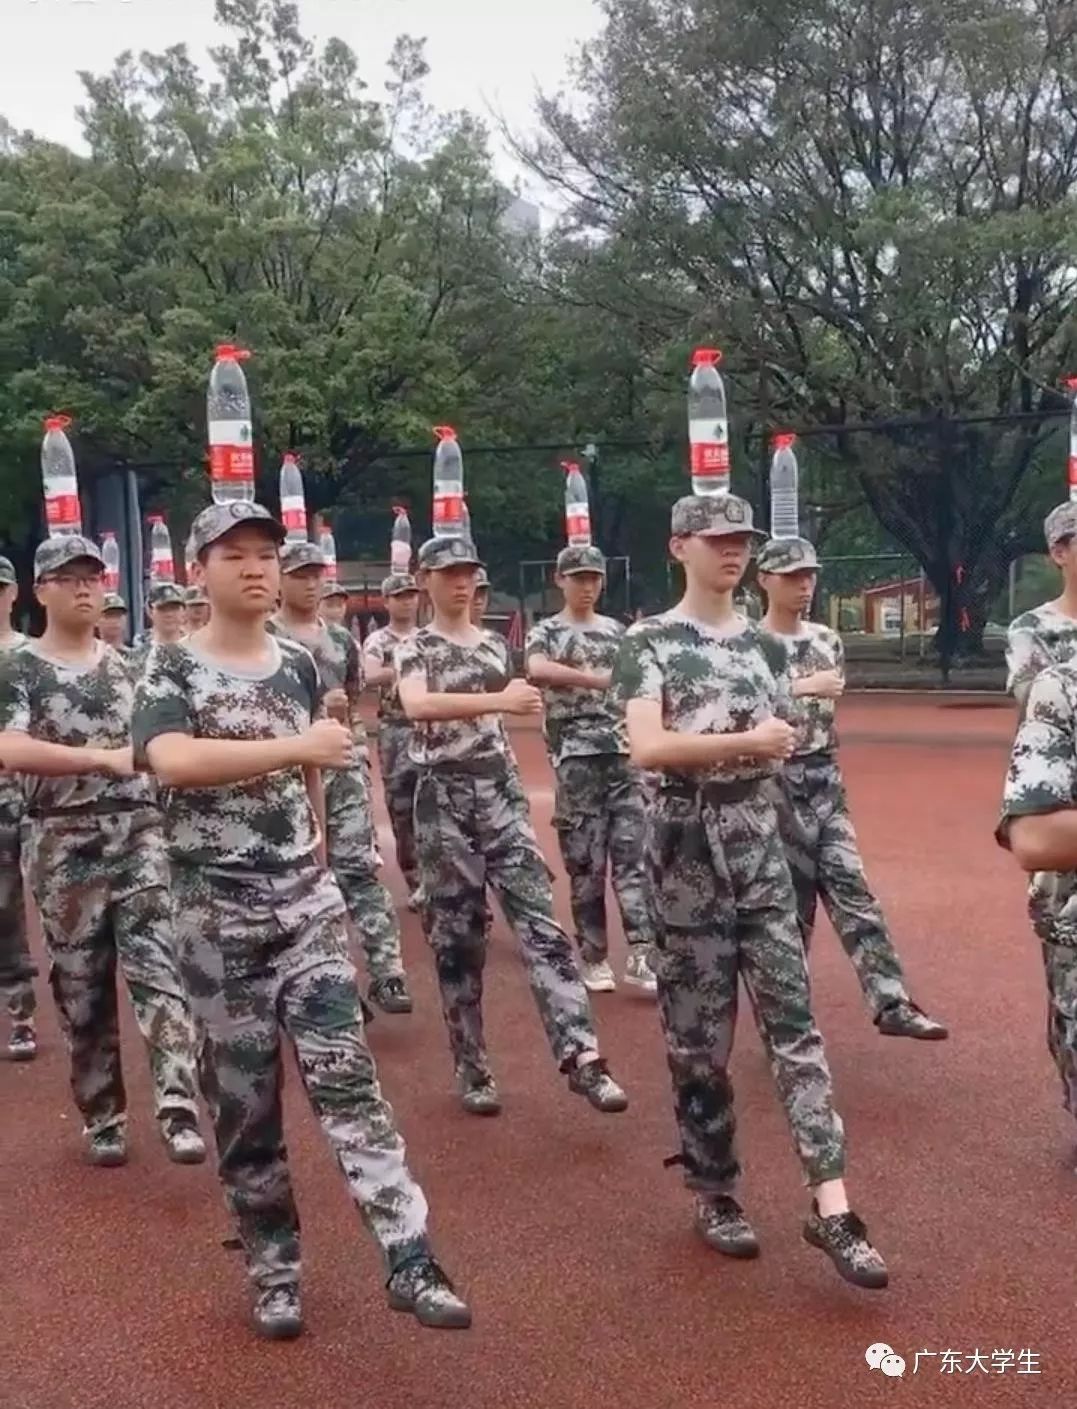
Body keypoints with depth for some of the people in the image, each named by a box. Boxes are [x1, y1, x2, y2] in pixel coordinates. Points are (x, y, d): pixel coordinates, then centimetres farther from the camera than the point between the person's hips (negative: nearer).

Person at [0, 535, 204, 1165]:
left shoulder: (128, 664, 10)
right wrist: (105, 759, -23)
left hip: (140, 832, 2)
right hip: (65, 844, -2)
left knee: (158, 966, -10)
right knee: (82, 987, 8)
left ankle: (180, 1111, -12)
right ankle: (103, 1118, 22)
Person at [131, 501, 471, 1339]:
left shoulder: (299, 665, 8)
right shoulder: (171, 670, -6)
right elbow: (172, 763, -27)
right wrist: (293, 746, -27)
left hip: (309, 902, 3)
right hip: (217, 915, -2)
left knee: (345, 1074, -4)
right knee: (244, 1099, 7)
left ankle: (409, 1262, -2)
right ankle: (274, 1271, 23)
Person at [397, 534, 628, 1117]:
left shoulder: (496, 646, 13)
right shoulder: (413, 648, -2)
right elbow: (416, 705, -24)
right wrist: (498, 700, -32)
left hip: (500, 788, 3)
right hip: (443, 795, -3)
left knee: (539, 920, -8)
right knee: (456, 935, 4)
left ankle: (581, 1057, -12)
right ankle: (472, 1069, 16)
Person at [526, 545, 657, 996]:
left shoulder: (617, 631, 16)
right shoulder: (546, 632, 1)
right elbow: (536, 671, -22)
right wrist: (598, 678, -30)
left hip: (623, 751, 4)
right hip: (576, 755, -3)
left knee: (633, 853, -3)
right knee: (585, 861, 1)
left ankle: (640, 956, -3)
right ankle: (594, 957, 12)